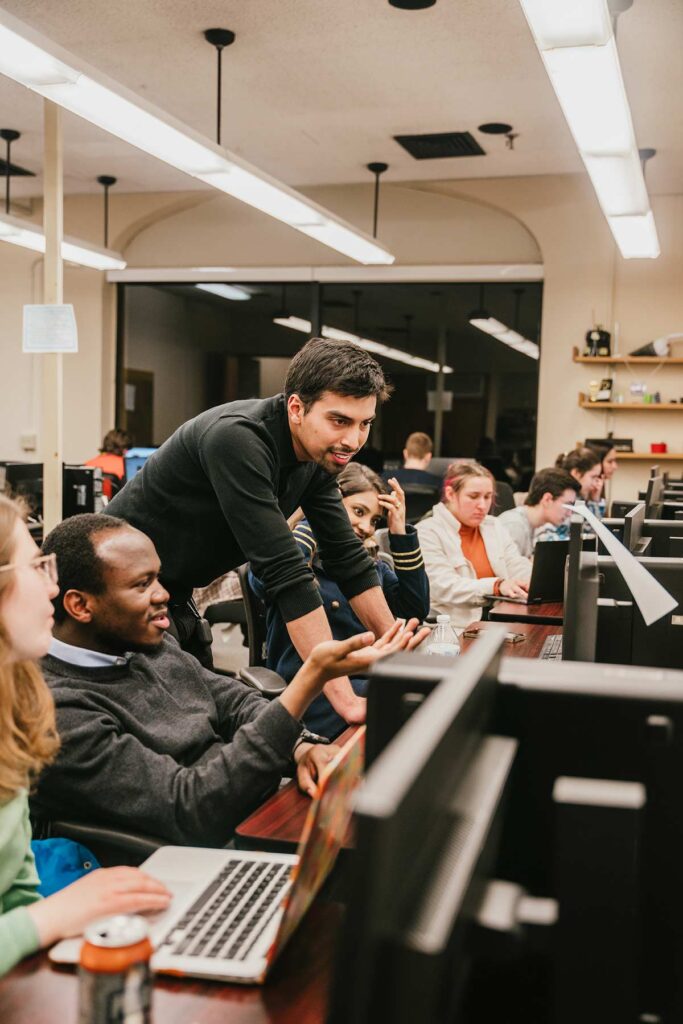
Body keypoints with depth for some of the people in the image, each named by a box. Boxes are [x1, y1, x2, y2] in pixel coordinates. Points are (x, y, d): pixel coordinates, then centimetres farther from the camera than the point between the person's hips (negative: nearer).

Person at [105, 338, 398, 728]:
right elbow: (285, 571, -37)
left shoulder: (320, 453, -6)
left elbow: (348, 556, 1)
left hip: (174, 593, 8)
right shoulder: (237, 438, -32)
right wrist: (344, 697, -37)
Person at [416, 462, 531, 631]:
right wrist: (497, 586, -32)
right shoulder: (427, 532, -5)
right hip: (456, 627, -6)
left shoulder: (494, 527, 18)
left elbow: (520, 570, 8)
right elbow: (445, 587, -18)